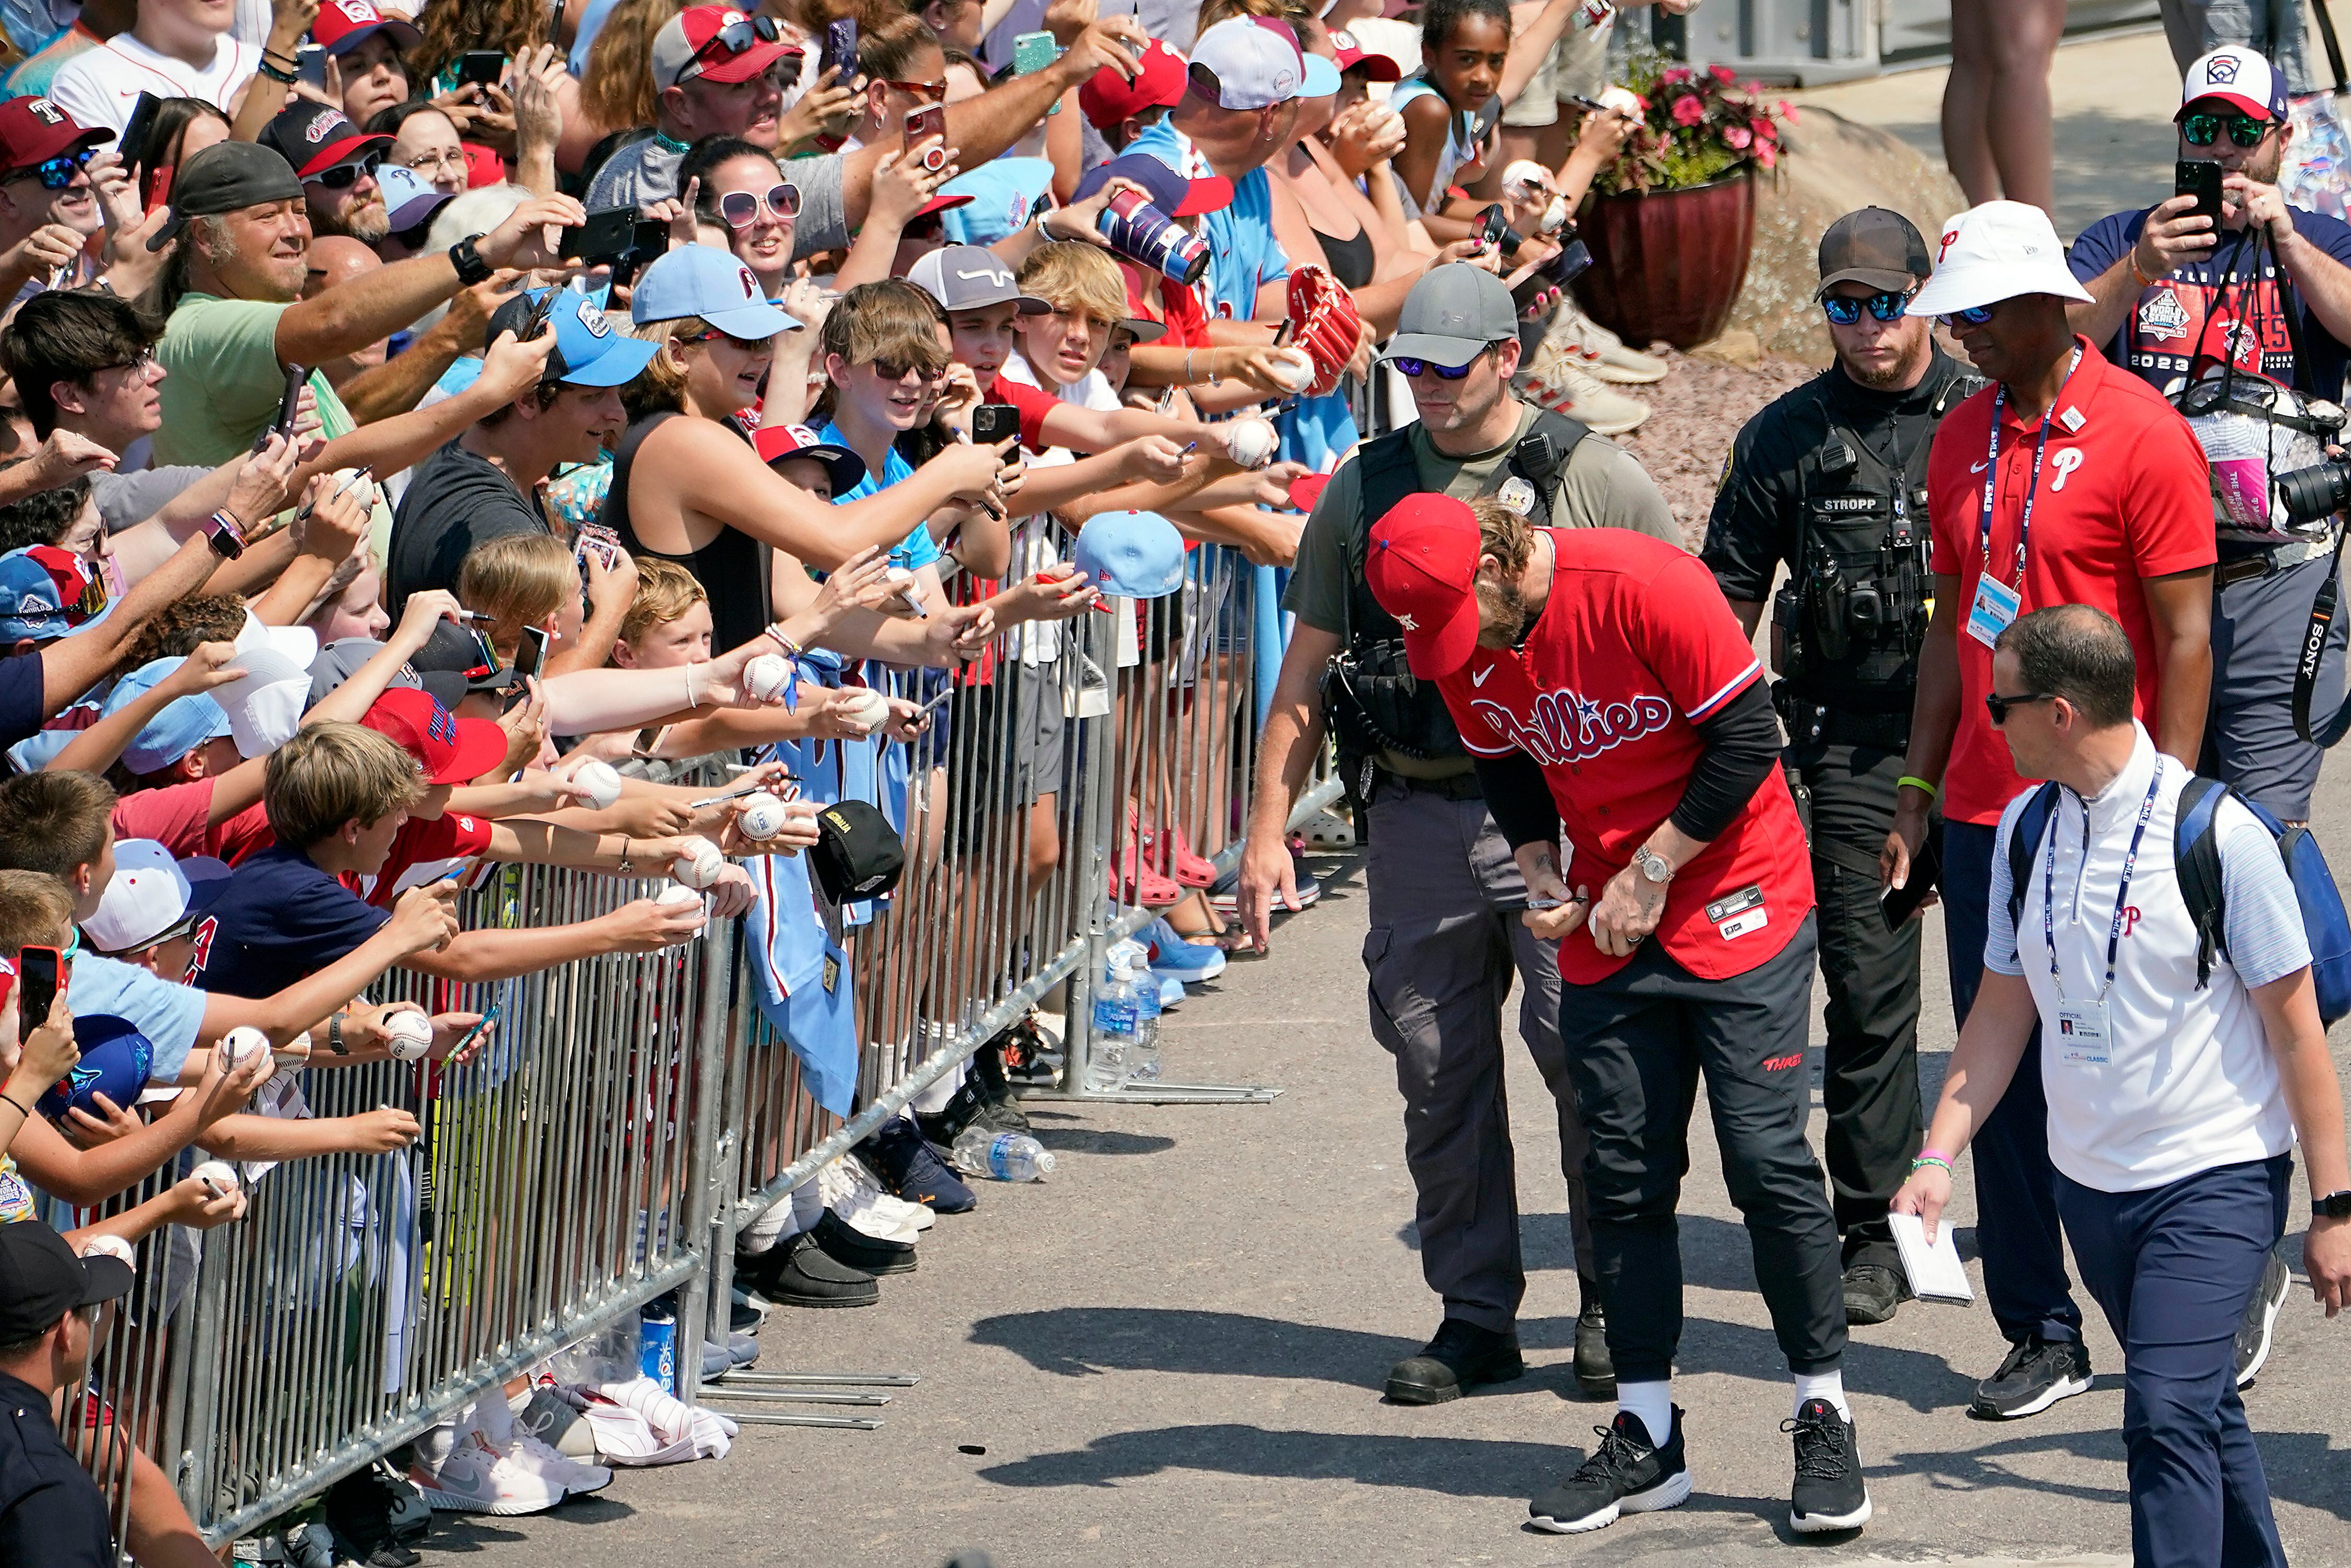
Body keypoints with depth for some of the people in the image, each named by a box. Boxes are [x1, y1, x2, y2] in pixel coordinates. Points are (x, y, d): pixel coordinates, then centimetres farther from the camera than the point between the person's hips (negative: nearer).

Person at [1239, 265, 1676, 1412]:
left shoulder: (1591, 480, 2)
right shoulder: (1364, 490, 12)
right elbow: (1305, 673, 14)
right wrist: (1268, 827, 7)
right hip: (1416, 814, 4)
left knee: (1587, 1057, -8)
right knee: (1438, 1075, 4)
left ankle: (1614, 1309, 3)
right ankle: (1475, 1316, 13)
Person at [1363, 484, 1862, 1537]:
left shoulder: (1645, 586, -22)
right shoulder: (1462, 637, -3)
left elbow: (1747, 738, -18)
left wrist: (1652, 872, -16)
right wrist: (1542, 878, -3)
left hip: (1734, 905, -6)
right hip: (1608, 930, 6)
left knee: (1767, 1162, -8)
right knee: (1624, 1176, 4)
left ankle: (1824, 1420, 1)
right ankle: (1646, 1438, 11)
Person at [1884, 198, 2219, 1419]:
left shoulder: (2140, 437, -9)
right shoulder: (1963, 440, 11)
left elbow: (2185, 638, -9)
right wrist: (1918, 790, 12)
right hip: (1985, 813, 6)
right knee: (2000, 1075, 5)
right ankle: (2041, 1334, 12)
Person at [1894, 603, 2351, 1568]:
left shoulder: (2216, 835, -16)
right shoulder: (2026, 830, 2)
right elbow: (2003, 1010, 12)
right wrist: (1939, 1155, 2)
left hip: (2216, 1178, -6)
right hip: (2089, 1182, 6)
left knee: (2168, 1413, -18)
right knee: (2201, 1410, 17)